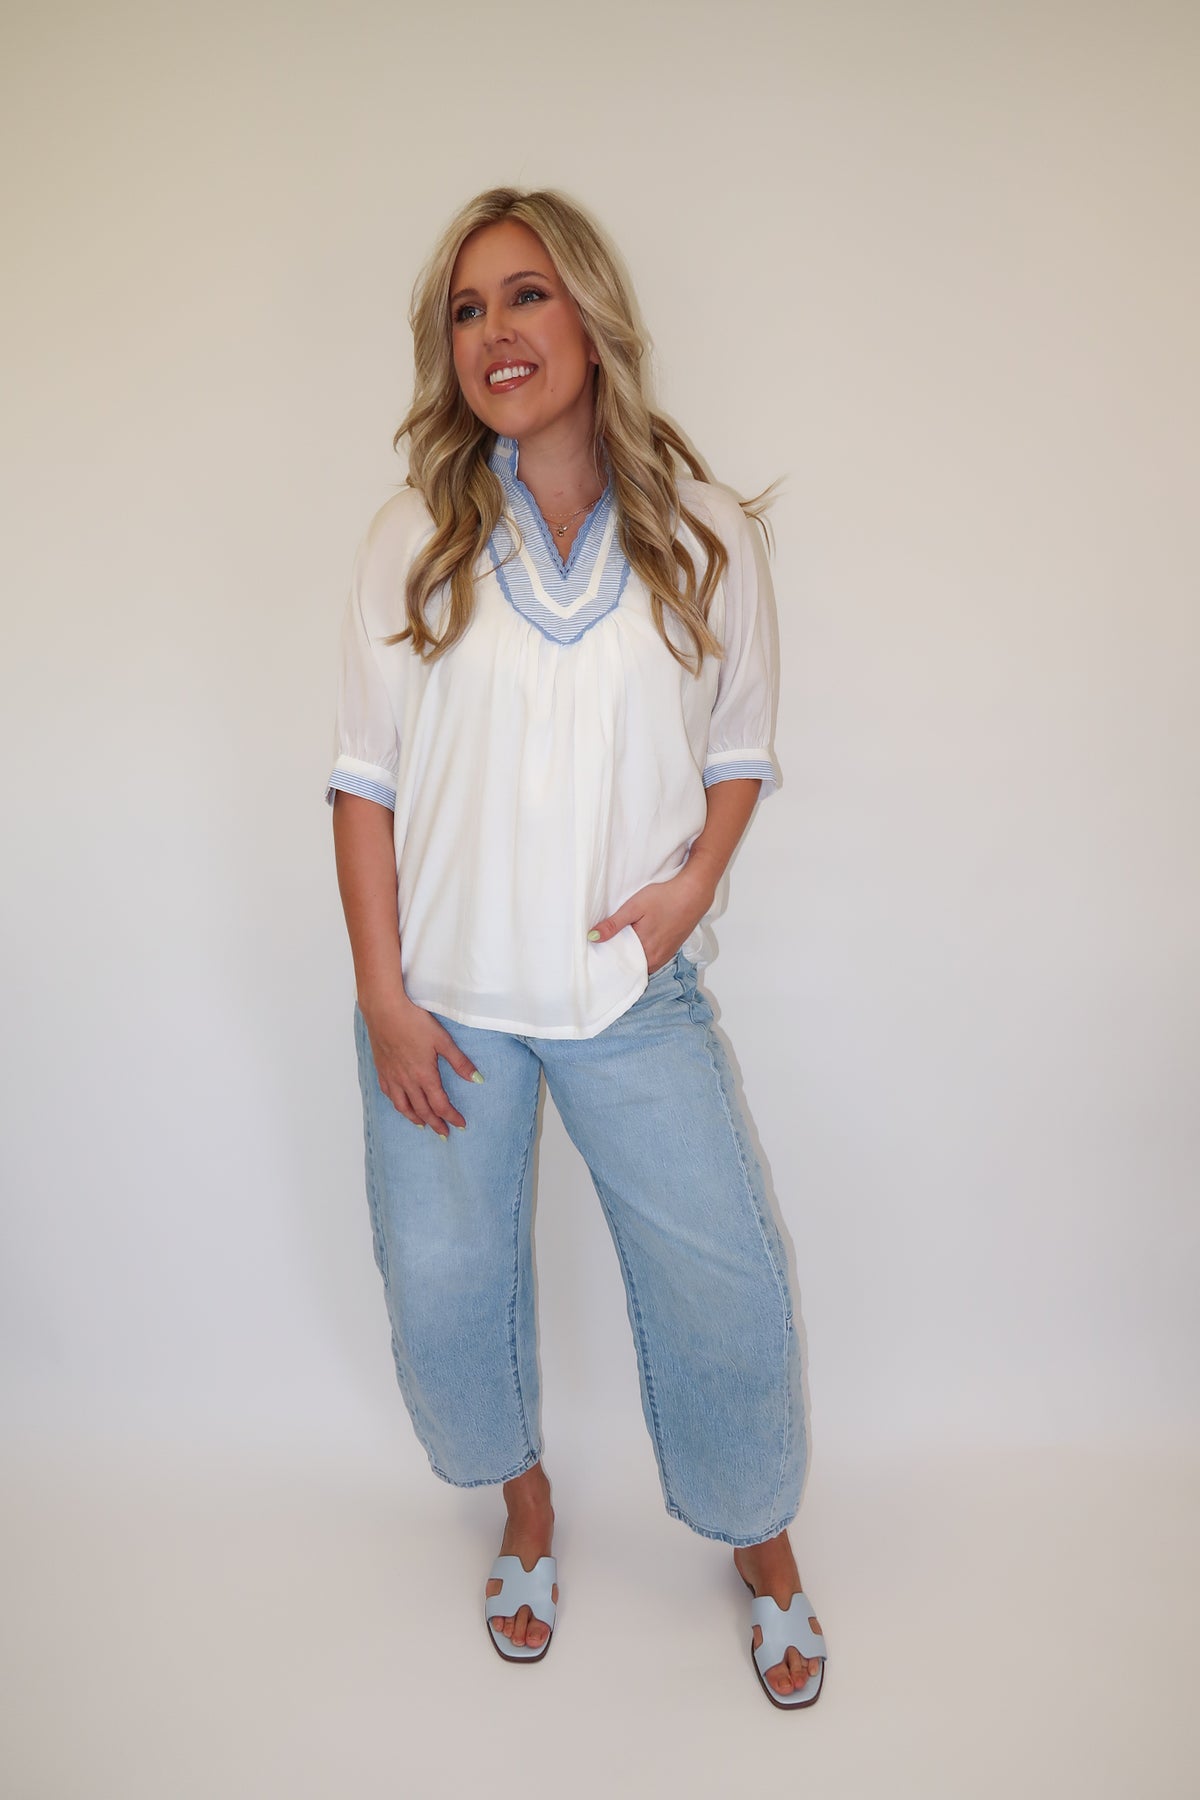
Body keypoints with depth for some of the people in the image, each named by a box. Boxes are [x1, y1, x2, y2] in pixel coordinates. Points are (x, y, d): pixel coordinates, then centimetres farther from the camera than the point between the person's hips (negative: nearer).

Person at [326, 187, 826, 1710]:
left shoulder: (704, 536, -1)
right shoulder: (413, 540, -1)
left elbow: (739, 746, 9)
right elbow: (366, 780, -2)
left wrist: (694, 882, -9)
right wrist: (382, 993, -7)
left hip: (635, 988, 0)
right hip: (447, 992, 1)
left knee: (724, 1280, 5)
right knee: (442, 1284, 11)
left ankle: (761, 1543, 34)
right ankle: (523, 1503, 42)